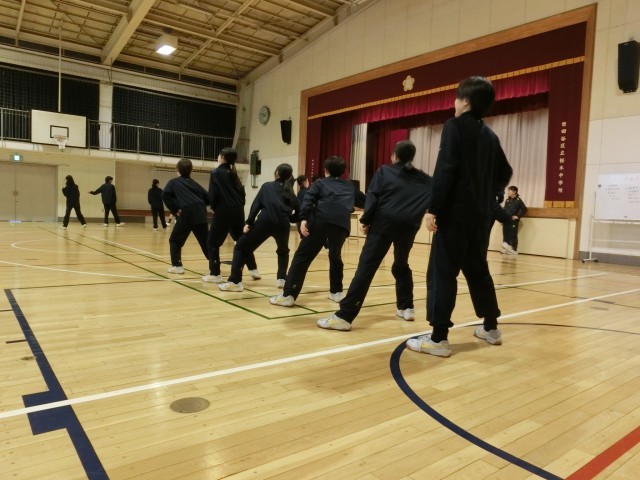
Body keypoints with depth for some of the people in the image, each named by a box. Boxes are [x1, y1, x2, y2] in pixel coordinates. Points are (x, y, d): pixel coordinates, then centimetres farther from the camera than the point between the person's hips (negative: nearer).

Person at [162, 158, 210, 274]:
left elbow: (165, 196, -5)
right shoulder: (194, 183, 23)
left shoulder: (173, 182, 12)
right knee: (205, 241, 13)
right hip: (200, 214, 4)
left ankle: (177, 265, 7)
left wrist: (175, 210, -1)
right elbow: (207, 198, 16)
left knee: (175, 240, 13)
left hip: (186, 214, -4)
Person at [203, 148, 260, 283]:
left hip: (223, 211, -6)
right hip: (238, 211, 7)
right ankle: (254, 270, 20)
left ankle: (215, 274, 3)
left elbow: (213, 195, -10)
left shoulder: (216, 173, -4)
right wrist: (239, 206, 14)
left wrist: (214, 207, 6)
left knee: (212, 242, 5)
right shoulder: (233, 174, 15)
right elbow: (242, 192, 10)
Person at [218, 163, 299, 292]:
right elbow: (297, 212, 18)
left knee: (241, 247, 8)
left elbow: (256, 204, 6)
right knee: (283, 251, 33)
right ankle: (282, 279, 26)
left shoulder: (267, 186, 19)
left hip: (265, 221, -3)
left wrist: (249, 222, 0)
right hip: (283, 224, 3)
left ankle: (234, 281, -2)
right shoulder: (290, 192, 24)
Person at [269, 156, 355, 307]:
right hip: (342, 224, 3)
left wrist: (303, 219, -9)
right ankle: (336, 292, 33)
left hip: (321, 221, -3)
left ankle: (288, 295, -6)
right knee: (335, 256, 28)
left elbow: (308, 200, 3)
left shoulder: (320, 183, 22)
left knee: (302, 256, 1)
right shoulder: (349, 186, 32)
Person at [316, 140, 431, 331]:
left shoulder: (384, 171, 13)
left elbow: (372, 196, 0)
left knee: (366, 267, -12)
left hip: (384, 223, -4)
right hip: (408, 226, 4)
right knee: (401, 266, 28)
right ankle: (406, 308, 32)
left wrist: (366, 220, 1)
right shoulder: (423, 178, 21)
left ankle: (344, 316, -18)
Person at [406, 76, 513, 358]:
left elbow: (445, 170, -18)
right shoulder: (490, 135, 15)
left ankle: (439, 338, -6)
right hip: (481, 215, 8)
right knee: (477, 269, 18)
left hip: (456, 213, -8)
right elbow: (504, 173, 19)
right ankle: (491, 328, 28)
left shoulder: (454, 126, -6)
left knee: (442, 272, -6)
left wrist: (433, 208, -18)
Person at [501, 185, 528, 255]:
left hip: (513, 222, -6)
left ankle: (514, 250, 2)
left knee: (513, 236, -4)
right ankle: (507, 249, 13)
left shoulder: (518, 200, -6)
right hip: (506, 221, 7)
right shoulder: (507, 200, 14)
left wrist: (518, 216, -10)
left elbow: (524, 209, -8)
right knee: (506, 235, 6)